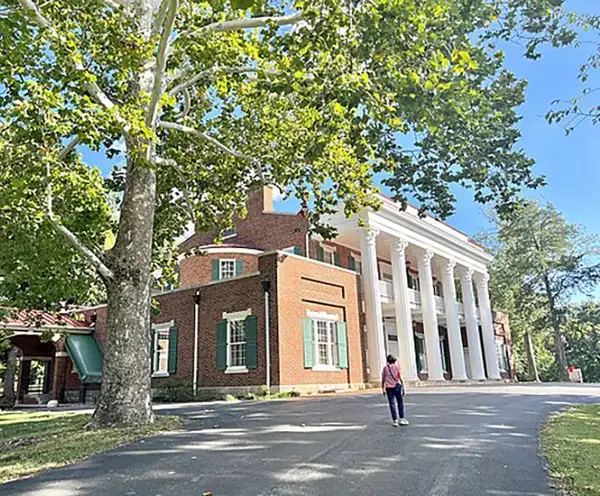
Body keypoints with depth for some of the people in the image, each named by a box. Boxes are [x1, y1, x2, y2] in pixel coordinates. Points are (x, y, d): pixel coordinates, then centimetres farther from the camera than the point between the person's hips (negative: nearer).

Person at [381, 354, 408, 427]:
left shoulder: (385, 368, 7)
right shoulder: (397, 366, 1)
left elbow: (383, 380, 6)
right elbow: (400, 378, -4)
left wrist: (383, 389, 14)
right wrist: (403, 388, -1)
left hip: (389, 388, 2)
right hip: (397, 386, -1)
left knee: (392, 404, 3)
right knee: (400, 402, 11)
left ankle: (395, 421, 2)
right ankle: (402, 419, 10)